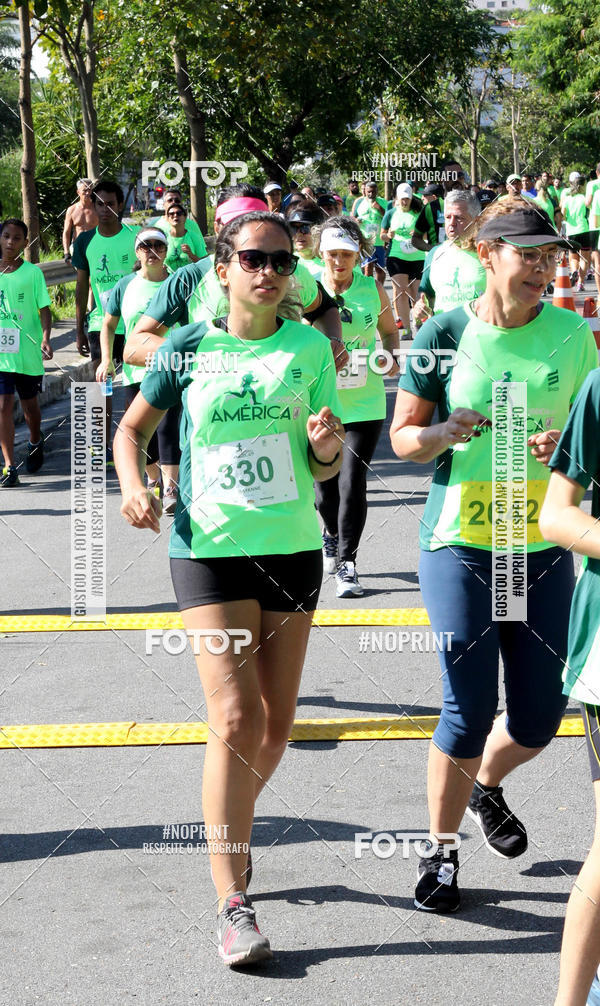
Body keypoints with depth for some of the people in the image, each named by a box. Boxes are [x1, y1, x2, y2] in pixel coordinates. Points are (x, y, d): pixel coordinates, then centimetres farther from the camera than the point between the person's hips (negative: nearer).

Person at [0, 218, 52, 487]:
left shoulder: (32, 273, -3)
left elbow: (44, 309, -3)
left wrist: (45, 339, -17)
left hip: (28, 353, -1)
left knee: (30, 404, 16)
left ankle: (35, 442, 45)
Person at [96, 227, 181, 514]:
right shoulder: (125, 286, 5)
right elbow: (108, 324, 14)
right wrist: (106, 360, 3)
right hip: (135, 370, 3)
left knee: (167, 426, -15)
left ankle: (170, 490, -16)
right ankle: (154, 480, 31)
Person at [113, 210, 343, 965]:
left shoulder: (309, 347, 1)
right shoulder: (188, 349, -3)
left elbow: (326, 470, 5)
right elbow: (132, 428, 11)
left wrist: (326, 446, -18)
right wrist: (132, 485, -8)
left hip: (292, 548, 3)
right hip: (208, 549, -3)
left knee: (277, 723, 11)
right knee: (235, 718, -13)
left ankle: (224, 828, 39)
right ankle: (232, 903, -7)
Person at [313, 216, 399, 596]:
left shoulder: (373, 289, 0)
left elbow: (389, 330, 15)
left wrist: (393, 357, -4)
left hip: (364, 404, 0)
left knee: (353, 485, -9)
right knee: (324, 489, 9)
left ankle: (347, 563, 5)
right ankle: (332, 535, 42)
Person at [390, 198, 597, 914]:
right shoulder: (445, 335, -3)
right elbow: (402, 437, 2)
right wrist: (442, 435, -19)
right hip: (461, 544, -3)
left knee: (539, 716, 8)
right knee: (468, 713, -2)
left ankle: (485, 787, 41)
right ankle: (440, 849, 20)